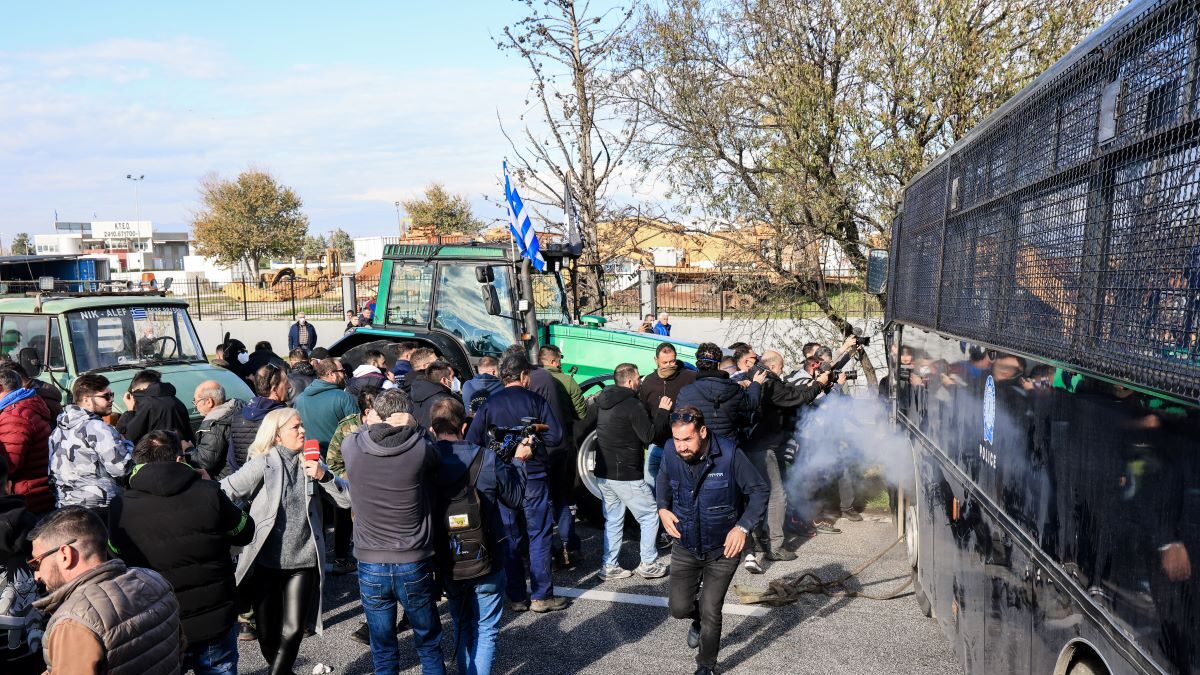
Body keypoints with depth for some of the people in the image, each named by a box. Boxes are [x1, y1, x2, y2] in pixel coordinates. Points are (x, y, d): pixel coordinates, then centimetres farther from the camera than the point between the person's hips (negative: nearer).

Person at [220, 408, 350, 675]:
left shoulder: (310, 462, 5)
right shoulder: (262, 464, -7)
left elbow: (347, 499, -1)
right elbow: (223, 493, -14)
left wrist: (324, 476, -14)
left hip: (303, 560, 2)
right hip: (266, 561, -2)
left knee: (294, 629, 1)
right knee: (268, 630, 11)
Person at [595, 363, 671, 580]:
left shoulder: (606, 403, 12)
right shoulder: (632, 405, -16)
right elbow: (649, 436, -14)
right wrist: (662, 411, -5)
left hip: (603, 473, 8)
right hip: (626, 476, -8)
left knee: (613, 520, 15)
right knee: (650, 516, 6)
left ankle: (609, 566, 15)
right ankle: (648, 564, 8)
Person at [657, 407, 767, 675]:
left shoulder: (729, 454, -23)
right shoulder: (671, 451, -13)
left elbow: (758, 492, -12)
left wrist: (742, 527, -23)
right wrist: (662, 508, -4)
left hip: (723, 549, -3)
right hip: (685, 546, 3)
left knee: (711, 612, 0)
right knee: (679, 607, 1)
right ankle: (699, 619, 39)